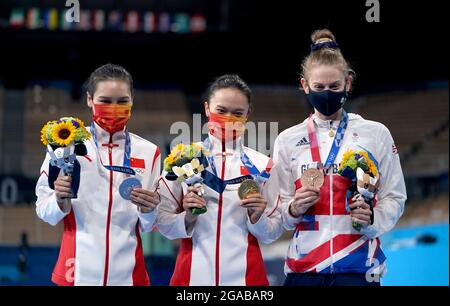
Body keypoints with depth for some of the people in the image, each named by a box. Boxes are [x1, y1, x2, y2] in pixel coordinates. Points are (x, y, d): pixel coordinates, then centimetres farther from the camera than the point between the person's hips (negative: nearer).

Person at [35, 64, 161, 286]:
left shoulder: (148, 152, 2)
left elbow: (148, 227, 6)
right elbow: (45, 212, -1)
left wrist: (148, 211, -15)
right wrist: (60, 200, -20)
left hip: (127, 273, 1)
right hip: (78, 272, -1)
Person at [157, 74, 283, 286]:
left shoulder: (261, 165, 3)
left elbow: (273, 233, 5)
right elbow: (163, 223, 2)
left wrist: (257, 218, -13)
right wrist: (187, 218, -15)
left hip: (244, 274, 0)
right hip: (193, 274, 0)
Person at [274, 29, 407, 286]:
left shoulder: (376, 134, 3)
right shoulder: (288, 140, 7)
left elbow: (394, 198, 3)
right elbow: (278, 211, 8)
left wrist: (372, 218, -16)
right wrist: (293, 210, -13)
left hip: (359, 267, -1)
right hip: (303, 267, 1)